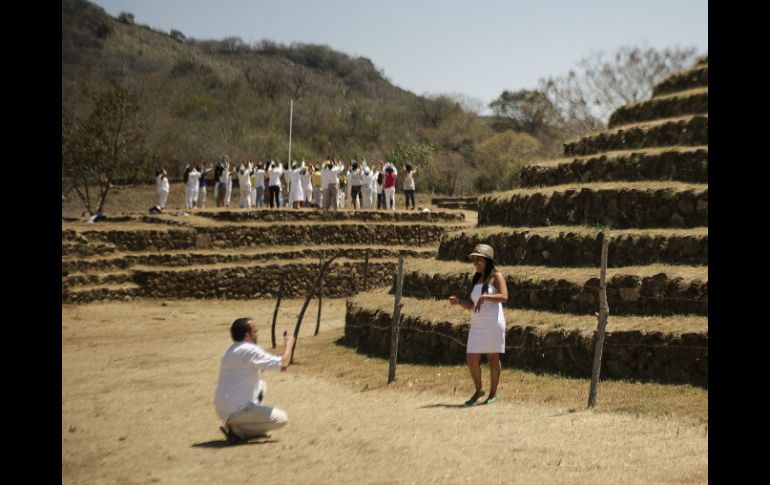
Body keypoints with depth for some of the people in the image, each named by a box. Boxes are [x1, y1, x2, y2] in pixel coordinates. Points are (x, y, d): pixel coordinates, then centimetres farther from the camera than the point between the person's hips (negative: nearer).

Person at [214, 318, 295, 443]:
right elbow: (283, 365, -17)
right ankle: (236, 430, -6)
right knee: (281, 418, -4)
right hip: (236, 411, -9)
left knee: (260, 385, 28)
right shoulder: (249, 350, -15)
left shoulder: (230, 351, 14)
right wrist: (288, 344, -1)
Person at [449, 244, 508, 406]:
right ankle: (478, 390, 17)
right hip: (477, 325, 6)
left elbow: (504, 297, -17)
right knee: (472, 359, -1)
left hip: (493, 323, -6)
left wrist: (484, 297, -26)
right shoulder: (476, 280, 18)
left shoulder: (496, 276, -1)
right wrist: (458, 302, 1)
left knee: (493, 358, 1)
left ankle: (493, 393, 13)